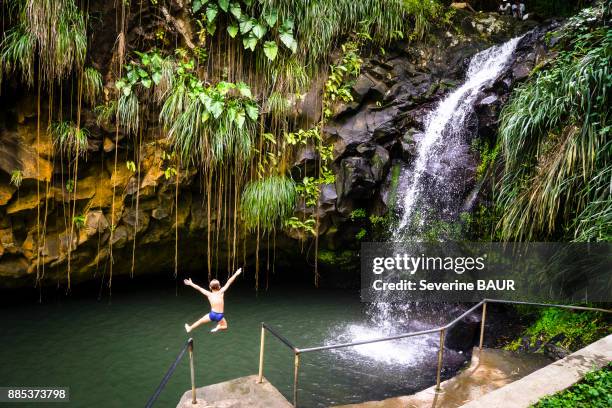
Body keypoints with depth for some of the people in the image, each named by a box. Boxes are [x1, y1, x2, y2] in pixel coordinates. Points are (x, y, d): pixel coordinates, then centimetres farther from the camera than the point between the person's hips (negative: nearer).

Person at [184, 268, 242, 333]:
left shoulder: (209, 294, -1)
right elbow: (228, 283, -5)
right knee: (225, 326, 24)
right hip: (220, 315, -1)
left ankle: (190, 328, 41)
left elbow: (199, 288, 7)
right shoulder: (221, 292, -5)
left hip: (212, 314, 1)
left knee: (200, 321, 26)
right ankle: (218, 327, -4)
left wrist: (191, 284, 17)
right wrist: (236, 274, -4)